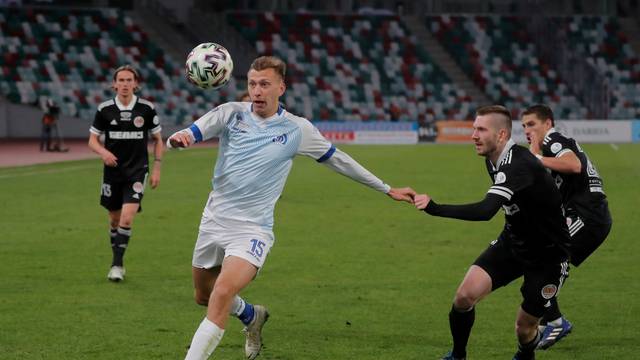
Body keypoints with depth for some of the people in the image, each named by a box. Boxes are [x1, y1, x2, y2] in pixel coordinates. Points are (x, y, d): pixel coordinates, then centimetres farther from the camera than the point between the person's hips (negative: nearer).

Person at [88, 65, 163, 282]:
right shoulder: (105, 109, -2)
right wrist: (103, 152, -18)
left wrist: (156, 168, 0)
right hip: (112, 171, 2)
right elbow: (92, 140, 4)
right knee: (115, 219, 11)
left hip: (137, 171, -2)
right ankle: (117, 262, 28)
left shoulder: (147, 108, -4)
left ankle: (117, 264, -9)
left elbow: (158, 139, 7)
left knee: (127, 218, -17)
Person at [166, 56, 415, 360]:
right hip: (214, 220, 4)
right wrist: (177, 139, -39)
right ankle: (252, 317, 49)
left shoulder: (297, 129, -4)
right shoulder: (231, 114, -3)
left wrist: (387, 190, 13)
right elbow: (188, 135, -12)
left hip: (252, 229, -4)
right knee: (204, 297, 18)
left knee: (222, 295, -25)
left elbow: (338, 161, 9)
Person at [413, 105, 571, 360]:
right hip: (513, 242, 7)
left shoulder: (519, 165, -32)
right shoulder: (494, 161, -2)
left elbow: (485, 211, -47)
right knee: (465, 295, -13)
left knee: (525, 329, 0)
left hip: (547, 254, -7)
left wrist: (435, 208, -54)